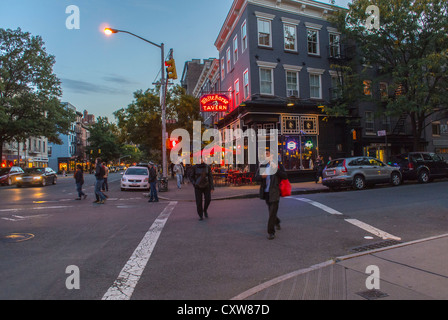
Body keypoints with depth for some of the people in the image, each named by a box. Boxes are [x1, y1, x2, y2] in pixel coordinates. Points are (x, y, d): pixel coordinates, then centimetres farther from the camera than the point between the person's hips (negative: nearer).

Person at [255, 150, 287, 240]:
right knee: (271, 211, 21)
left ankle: (271, 232, 3)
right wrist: (261, 176, -16)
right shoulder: (262, 166, 7)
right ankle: (277, 222, 49)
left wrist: (276, 170, -22)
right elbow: (256, 177, 5)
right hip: (266, 192, 5)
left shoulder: (278, 165, -5)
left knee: (272, 213, -6)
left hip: (274, 193, -5)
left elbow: (285, 176, -12)